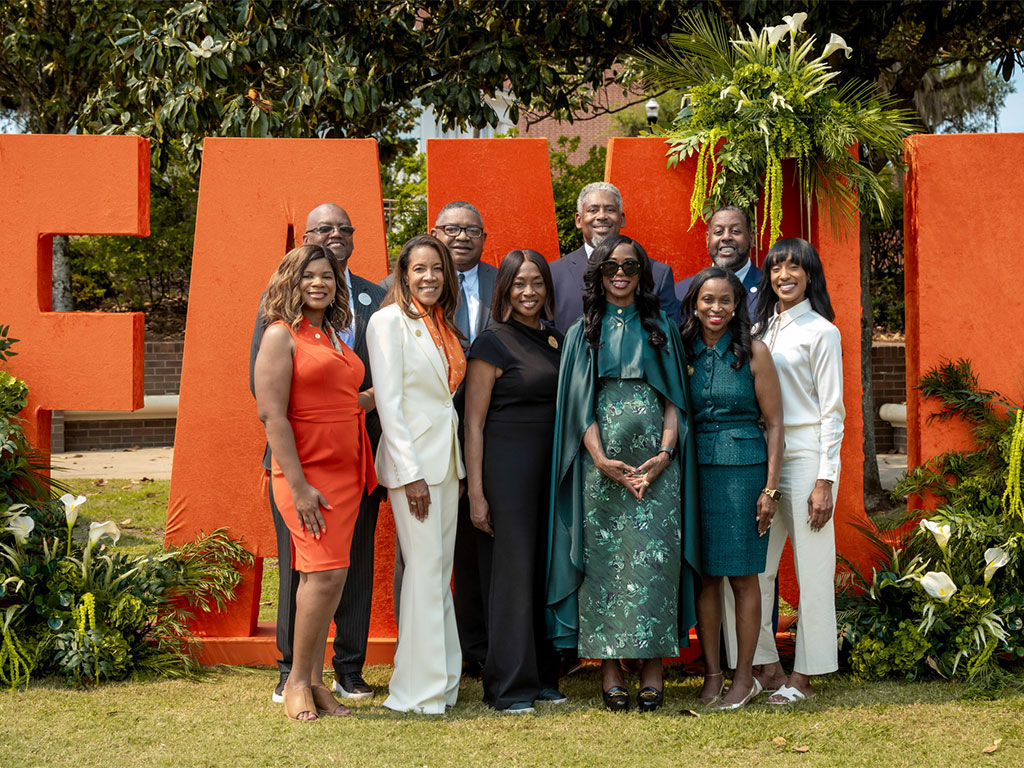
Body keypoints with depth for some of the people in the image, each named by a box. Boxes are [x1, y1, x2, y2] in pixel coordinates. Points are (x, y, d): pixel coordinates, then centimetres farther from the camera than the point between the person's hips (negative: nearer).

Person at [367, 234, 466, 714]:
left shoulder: (443, 326, 15)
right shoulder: (389, 321, -7)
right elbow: (388, 401, -12)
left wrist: (457, 465, 12)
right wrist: (410, 473, -17)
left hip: (447, 457, 7)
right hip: (413, 459, -7)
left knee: (441, 569, 10)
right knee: (425, 568, -8)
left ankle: (443, 680, 16)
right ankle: (420, 689, -2)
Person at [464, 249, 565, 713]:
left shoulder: (556, 341, 13)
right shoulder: (493, 343, -4)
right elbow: (473, 422, -7)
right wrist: (476, 493, -12)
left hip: (552, 465, 6)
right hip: (507, 463, -6)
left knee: (547, 567, 7)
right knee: (513, 569, -5)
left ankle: (543, 676, 17)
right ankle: (509, 687, 2)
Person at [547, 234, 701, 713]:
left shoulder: (660, 329, 13)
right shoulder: (584, 332, 12)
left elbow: (674, 398, 7)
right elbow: (579, 402, 4)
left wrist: (665, 453, -8)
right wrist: (600, 458, -10)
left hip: (654, 461, 0)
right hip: (603, 463, 0)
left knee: (653, 560, -5)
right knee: (604, 559, -2)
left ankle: (652, 669, -1)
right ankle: (610, 670, 2)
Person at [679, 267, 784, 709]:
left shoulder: (753, 352, -1)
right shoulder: (683, 353, 8)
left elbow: (774, 423, -1)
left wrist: (770, 488, -7)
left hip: (743, 467, -3)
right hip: (696, 470, 3)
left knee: (742, 576, 1)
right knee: (704, 576, 5)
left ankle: (744, 678, 9)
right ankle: (712, 676, 13)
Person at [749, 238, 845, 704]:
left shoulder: (820, 332, -2)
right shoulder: (760, 329, 14)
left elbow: (832, 411, -4)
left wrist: (825, 481, -10)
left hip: (806, 455, -6)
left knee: (812, 569, -1)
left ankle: (803, 677, 5)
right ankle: (767, 666, 14)